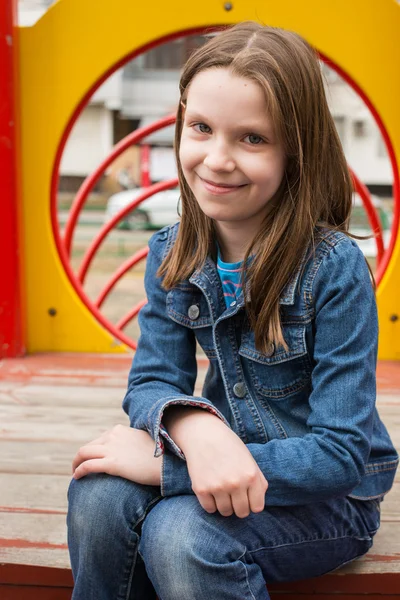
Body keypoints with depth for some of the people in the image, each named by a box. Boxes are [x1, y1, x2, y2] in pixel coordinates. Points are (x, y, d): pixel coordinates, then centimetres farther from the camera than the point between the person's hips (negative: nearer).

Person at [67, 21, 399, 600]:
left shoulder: (335, 269, -22)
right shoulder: (172, 255, -4)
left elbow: (342, 453, -23)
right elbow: (152, 380, -6)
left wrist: (164, 465, -28)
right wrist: (192, 426, -33)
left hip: (331, 495, -4)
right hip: (218, 467, 4)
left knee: (181, 534, -31)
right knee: (99, 496, -24)